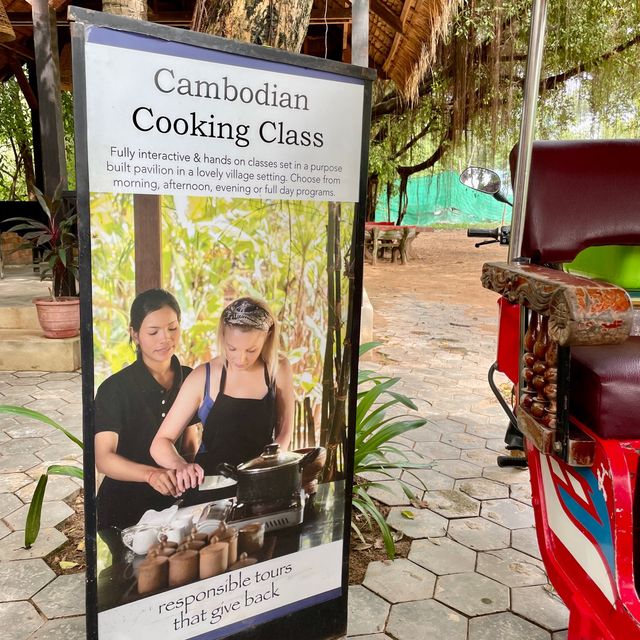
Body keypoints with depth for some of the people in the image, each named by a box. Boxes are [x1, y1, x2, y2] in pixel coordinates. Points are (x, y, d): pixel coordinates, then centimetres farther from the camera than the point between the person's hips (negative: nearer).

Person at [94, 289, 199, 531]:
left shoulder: (188, 379, 2)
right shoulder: (114, 389, -11)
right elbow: (103, 458, -19)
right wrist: (152, 474, -34)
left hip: (173, 501, 3)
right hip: (125, 508, -2)